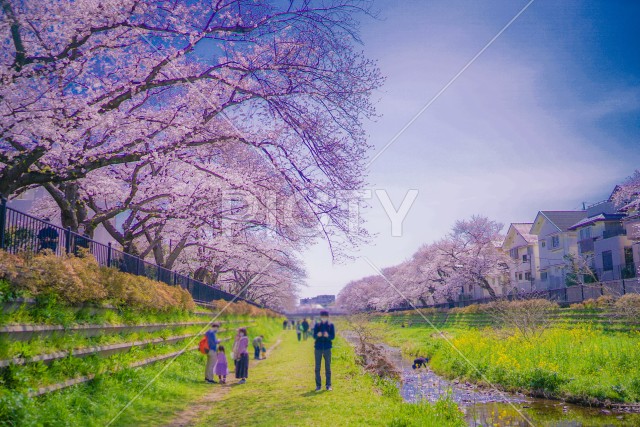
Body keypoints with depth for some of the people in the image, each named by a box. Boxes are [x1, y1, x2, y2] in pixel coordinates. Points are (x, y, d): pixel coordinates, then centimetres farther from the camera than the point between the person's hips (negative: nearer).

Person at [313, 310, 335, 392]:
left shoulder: (330, 325, 4)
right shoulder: (317, 325, 6)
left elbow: (333, 336, -2)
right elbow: (314, 336, 1)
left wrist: (328, 336, -24)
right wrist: (317, 335, -22)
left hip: (327, 348, -1)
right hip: (318, 348, 1)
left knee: (328, 367, 3)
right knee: (317, 367, 2)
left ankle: (328, 385, 9)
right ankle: (318, 385, 10)